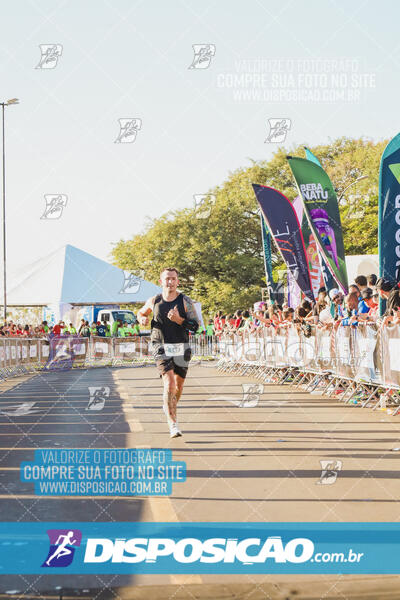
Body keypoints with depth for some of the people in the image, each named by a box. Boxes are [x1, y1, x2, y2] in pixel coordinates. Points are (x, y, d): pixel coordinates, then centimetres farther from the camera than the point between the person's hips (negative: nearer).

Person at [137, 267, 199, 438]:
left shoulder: (186, 301, -2)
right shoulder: (154, 301, 4)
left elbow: (195, 326, -7)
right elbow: (141, 313, 24)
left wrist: (179, 320, -23)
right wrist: (143, 319, 1)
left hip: (181, 348, 1)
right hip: (162, 348, -1)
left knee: (178, 385, 9)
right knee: (169, 384, -16)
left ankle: (169, 408, 41)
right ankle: (173, 424, -17)